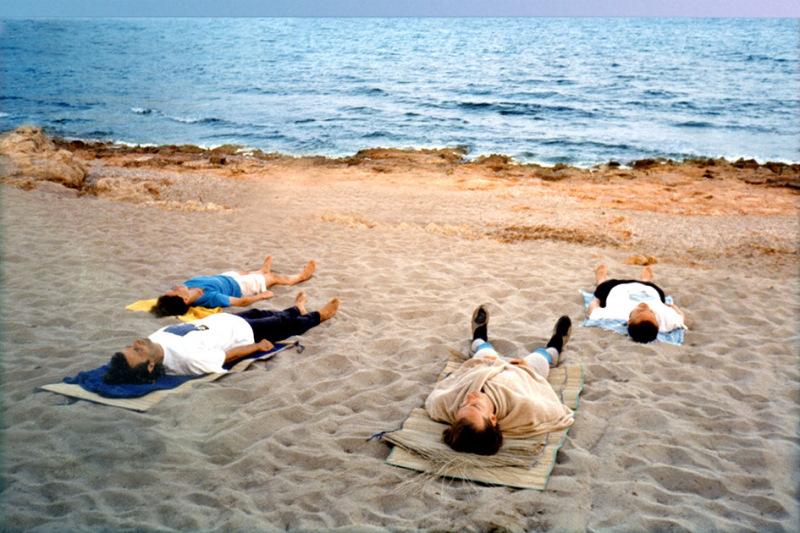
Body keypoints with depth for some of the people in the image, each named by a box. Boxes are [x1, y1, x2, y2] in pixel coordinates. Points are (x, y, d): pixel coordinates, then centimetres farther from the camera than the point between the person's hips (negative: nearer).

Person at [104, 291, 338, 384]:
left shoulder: (155, 340, -27)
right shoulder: (188, 358, -47)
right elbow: (228, 356, -28)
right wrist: (258, 346, -11)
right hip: (244, 331, -7)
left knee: (257, 313, 33)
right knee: (284, 324, 18)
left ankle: (297, 310, 67)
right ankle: (317, 316, 54)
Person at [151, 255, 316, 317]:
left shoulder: (184, 287, -36)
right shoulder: (211, 297, -50)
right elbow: (242, 302, -32)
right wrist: (263, 295, -18)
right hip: (239, 286, -5)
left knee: (245, 272, 37)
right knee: (273, 277, 22)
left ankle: (263, 270, 76)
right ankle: (301, 276, 54)